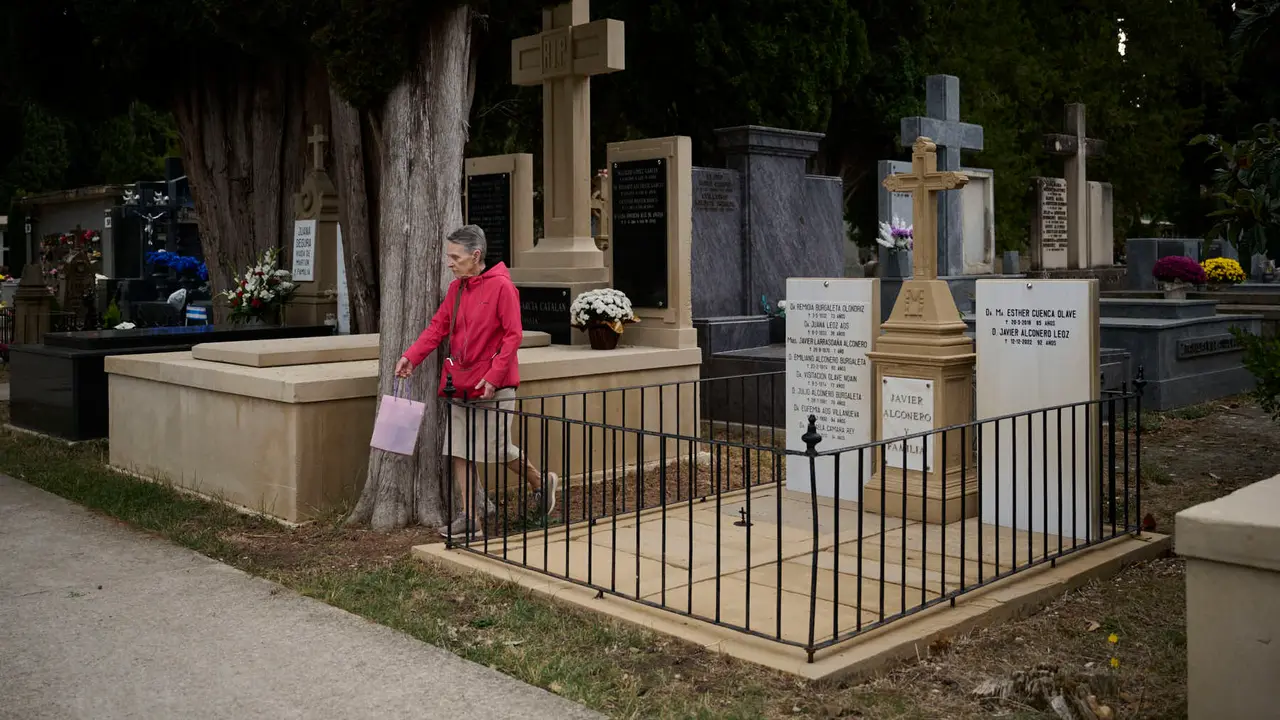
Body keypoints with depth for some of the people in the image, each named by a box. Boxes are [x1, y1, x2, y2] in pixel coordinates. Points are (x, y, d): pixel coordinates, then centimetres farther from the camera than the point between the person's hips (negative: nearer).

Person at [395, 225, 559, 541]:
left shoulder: (502, 286, -12)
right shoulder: (456, 288, 9)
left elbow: (513, 336, -14)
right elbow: (437, 327, 8)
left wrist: (493, 376, -20)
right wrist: (410, 356, -5)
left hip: (493, 386, -7)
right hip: (460, 384, 7)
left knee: (499, 448, 1)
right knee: (459, 451, 5)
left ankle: (541, 483, 28)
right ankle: (470, 520, 12)